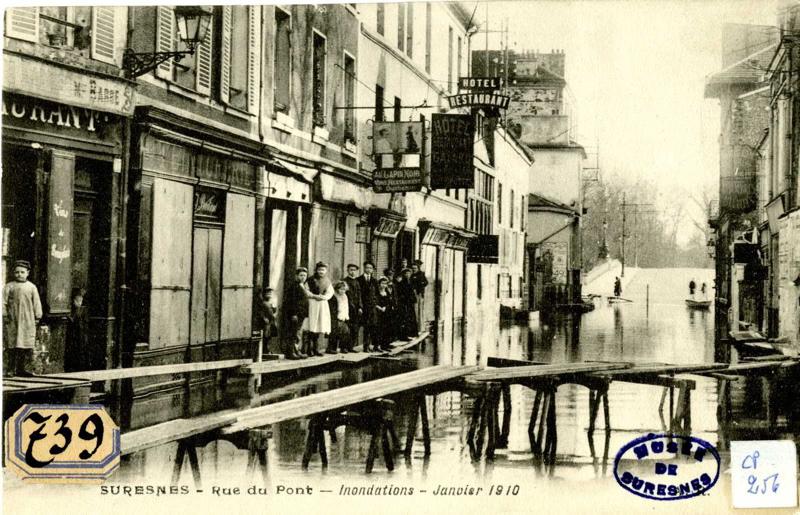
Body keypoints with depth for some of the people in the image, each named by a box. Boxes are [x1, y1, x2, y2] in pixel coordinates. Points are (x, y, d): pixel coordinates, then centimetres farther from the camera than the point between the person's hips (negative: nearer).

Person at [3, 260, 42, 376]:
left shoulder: (31, 287, 9)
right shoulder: (9, 287, 5)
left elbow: (37, 303, 11)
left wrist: (37, 316, 6)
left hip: (28, 321, 1)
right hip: (13, 320, -1)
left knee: (28, 347, -3)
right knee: (12, 346, 0)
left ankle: (24, 368, 1)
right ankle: (12, 369, 5)